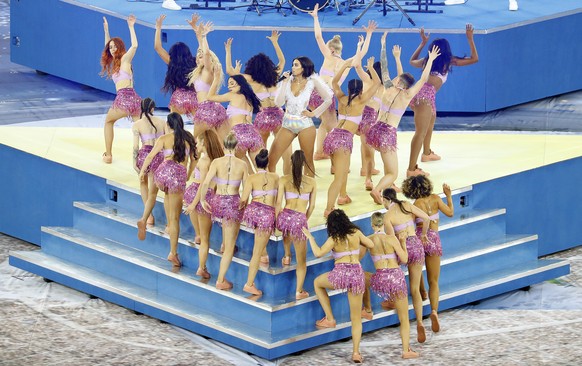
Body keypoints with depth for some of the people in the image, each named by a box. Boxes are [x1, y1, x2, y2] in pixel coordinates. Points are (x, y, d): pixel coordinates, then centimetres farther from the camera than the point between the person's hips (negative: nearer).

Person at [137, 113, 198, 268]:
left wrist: (142, 171, 11)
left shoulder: (164, 139, 6)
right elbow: (194, 159, 17)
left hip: (164, 171, 0)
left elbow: (150, 156, -2)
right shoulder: (189, 138, 12)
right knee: (175, 217, 5)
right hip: (180, 175, 0)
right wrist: (188, 176, 31)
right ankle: (173, 253, 4)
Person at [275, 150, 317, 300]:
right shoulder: (312, 182, 1)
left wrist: (276, 221, 9)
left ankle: (287, 256, 45)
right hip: (300, 219, -1)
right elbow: (312, 206, 7)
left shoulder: (284, 180, -2)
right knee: (301, 259, 13)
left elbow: (278, 203, -4)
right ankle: (299, 291, 15)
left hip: (285, 216, 1)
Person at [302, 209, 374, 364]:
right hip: (357, 273, 3)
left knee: (317, 283, 31)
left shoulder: (334, 238, -2)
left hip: (341, 273, -3)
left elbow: (318, 253, -11)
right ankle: (356, 352, 1)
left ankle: (329, 319, 23)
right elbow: (371, 245, 18)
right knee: (356, 317, 12)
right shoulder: (356, 233, 7)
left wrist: (310, 237, 1)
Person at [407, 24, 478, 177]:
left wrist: (423, 43, 51)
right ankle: (412, 169, -23)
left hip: (418, 94, 7)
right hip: (426, 96, -7)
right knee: (420, 132, -14)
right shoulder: (449, 61, 10)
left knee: (431, 122, 34)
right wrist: (470, 39, 23)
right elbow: (474, 58, 17)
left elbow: (412, 61, 48)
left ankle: (427, 153, 55)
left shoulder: (427, 60, 24)